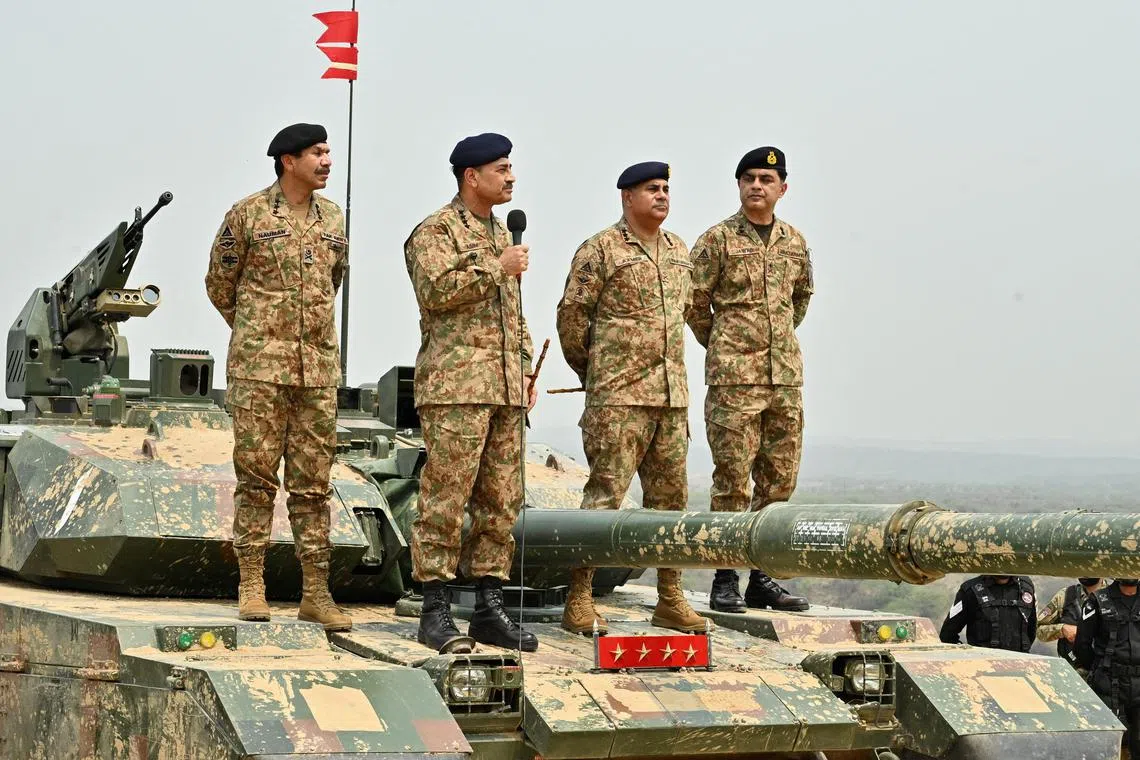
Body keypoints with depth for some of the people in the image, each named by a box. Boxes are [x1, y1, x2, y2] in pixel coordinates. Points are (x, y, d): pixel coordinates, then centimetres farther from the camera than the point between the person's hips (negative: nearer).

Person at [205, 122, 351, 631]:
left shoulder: (334, 220, 11)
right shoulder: (247, 215, -2)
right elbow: (220, 284, 8)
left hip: (319, 369, 4)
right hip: (260, 366, -4)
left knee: (313, 481, 5)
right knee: (256, 475, -1)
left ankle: (315, 592, 8)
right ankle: (251, 586, 5)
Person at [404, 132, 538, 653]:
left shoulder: (502, 235, 23)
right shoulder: (435, 231, -3)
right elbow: (435, 289, -19)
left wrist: (526, 370, 20)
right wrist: (496, 269, -14)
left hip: (505, 391, 8)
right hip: (456, 385, -8)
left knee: (501, 501, 7)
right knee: (445, 497, -8)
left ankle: (489, 608, 12)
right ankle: (435, 610, -4)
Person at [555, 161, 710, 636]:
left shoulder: (678, 252, 16)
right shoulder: (600, 250, -6)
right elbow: (572, 314, -4)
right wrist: (592, 373, 5)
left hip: (671, 396, 7)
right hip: (618, 398, -7)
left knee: (670, 495, 9)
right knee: (604, 495, -8)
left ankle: (670, 600, 17)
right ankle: (578, 602, -4)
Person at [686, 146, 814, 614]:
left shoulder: (795, 242, 12)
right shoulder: (717, 240, -3)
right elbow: (695, 302, 0)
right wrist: (721, 347, 8)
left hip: (786, 378, 5)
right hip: (733, 380, -5)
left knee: (778, 481, 7)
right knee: (733, 481, -5)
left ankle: (763, 578, 16)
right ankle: (725, 581, 1)